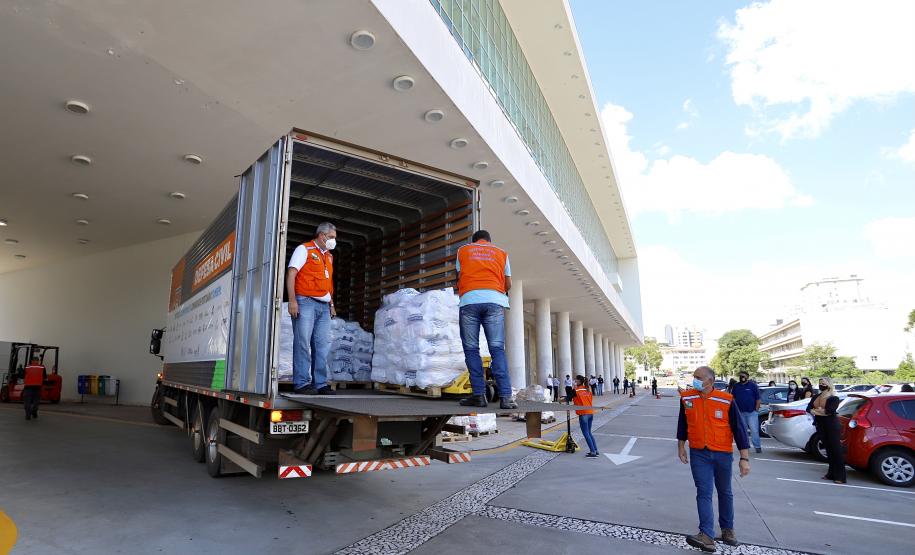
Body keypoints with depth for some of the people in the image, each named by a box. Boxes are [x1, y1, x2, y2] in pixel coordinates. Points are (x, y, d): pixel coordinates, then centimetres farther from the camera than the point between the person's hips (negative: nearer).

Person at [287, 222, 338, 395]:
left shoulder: (329, 256, 23)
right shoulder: (304, 249, 1)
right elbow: (291, 274, -7)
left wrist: (331, 304, 18)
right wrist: (292, 300, -16)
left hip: (323, 306, 7)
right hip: (305, 303, -7)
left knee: (323, 345, 4)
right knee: (303, 343, -6)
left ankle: (320, 384, 8)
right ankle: (302, 383, -2)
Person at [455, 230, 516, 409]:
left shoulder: (463, 250, 21)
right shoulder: (501, 253, 21)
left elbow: (459, 278, 19)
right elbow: (508, 285, 18)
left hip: (469, 300, 0)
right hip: (495, 301, 1)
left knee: (471, 349, 4)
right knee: (497, 349, -1)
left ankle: (479, 395, -2)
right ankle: (505, 396, -8)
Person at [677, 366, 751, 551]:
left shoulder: (727, 400, -13)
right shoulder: (687, 398, -5)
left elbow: (739, 428, -8)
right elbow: (682, 425, 9)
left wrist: (744, 458, -9)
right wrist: (681, 447, 15)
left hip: (723, 454, 0)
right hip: (699, 454, 1)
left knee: (725, 493, 17)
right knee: (703, 493, -8)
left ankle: (727, 529, 35)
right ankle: (707, 536, -11)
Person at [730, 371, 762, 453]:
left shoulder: (753, 385, 0)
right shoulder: (736, 386, 9)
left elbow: (758, 399, 0)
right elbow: (733, 398, 12)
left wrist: (756, 409, -5)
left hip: (752, 412, -4)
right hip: (740, 413, 4)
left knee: (754, 430, -6)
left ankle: (757, 446, 2)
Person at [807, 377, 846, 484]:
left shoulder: (834, 398, -7)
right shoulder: (816, 397, 12)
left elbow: (829, 411, -20)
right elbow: (808, 409, 2)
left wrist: (816, 410, -7)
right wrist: (821, 411, -13)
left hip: (832, 426, -6)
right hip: (820, 426, 6)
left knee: (836, 450, -4)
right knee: (828, 449, 11)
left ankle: (840, 476, -2)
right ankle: (831, 474, 18)